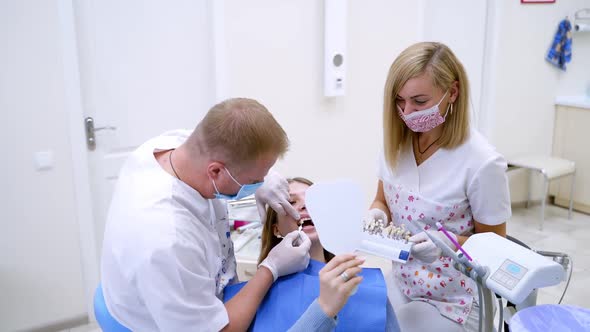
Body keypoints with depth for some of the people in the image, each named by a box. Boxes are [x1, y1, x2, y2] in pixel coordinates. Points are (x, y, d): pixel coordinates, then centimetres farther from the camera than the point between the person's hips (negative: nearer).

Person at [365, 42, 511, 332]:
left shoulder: (482, 162, -23)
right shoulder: (396, 141, -6)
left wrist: (451, 242, -30)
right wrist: (376, 215, -14)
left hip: (452, 301, -5)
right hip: (400, 285, 5)